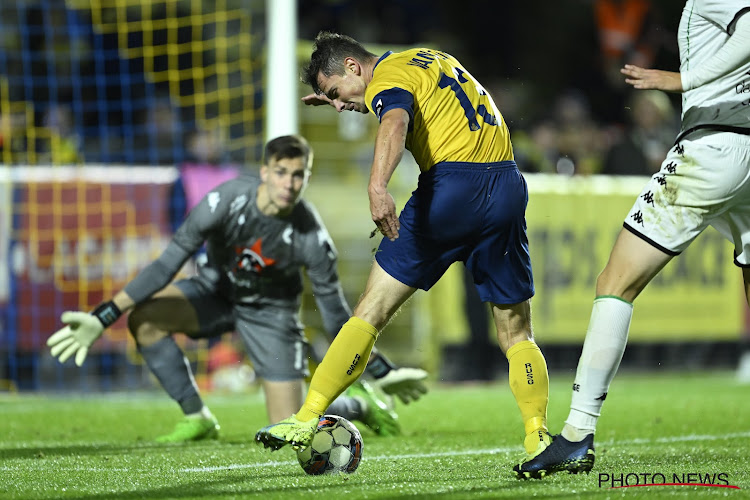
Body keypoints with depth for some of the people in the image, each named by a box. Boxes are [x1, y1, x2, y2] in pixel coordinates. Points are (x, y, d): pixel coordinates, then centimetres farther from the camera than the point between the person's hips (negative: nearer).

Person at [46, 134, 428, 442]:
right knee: (143, 318, -26)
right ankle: (197, 418, -9)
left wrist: (383, 371, -10)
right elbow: (167, 265, -26)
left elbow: (335, 311, -13)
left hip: (271, 311, -2)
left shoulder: (311, 238, -28)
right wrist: (103, 317, -31)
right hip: (217, 290, 2)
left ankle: (358, 404, 22)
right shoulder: (226, 201, -30)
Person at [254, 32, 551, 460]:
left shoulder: (386, 80, -2)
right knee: (516, 331, 12)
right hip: (507, 187, 7)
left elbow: (395, 123, -26)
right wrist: (352, 102, 44)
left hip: (450, 186, -7)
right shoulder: (428, 57, 23)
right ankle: (538, 439, -1)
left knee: (373, 310, -1)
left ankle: (307, 421, -2)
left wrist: (378, 186, -43)